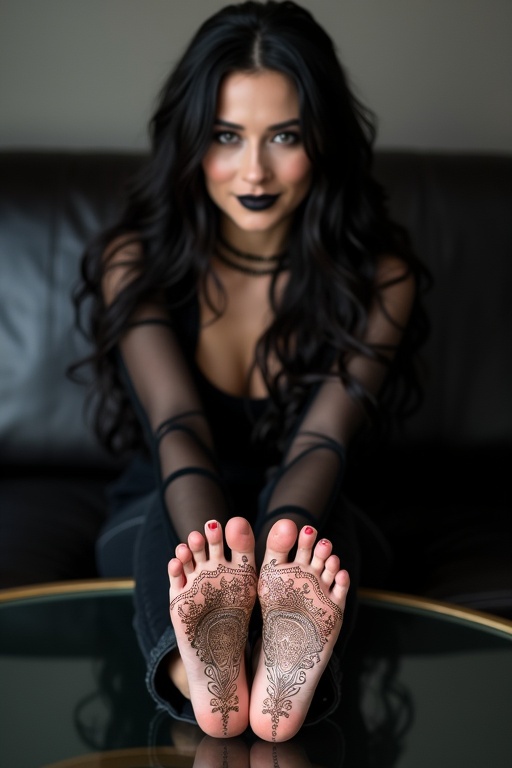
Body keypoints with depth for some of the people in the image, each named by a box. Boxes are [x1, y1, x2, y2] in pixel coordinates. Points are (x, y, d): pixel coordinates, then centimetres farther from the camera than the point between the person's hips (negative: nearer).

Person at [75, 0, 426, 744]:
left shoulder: (380, 277, -11)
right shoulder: (134, 261, -11)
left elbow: (321, 442, -25)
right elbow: (179, 433, -26)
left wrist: (276, 553, -48)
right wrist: (218, 563, -47)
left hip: (307, 521, 0)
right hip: (164, 520, 0)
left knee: (300, 512, -35)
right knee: (178, 512, -35)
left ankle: (289, 671, -64)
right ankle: (200, 671, -64)